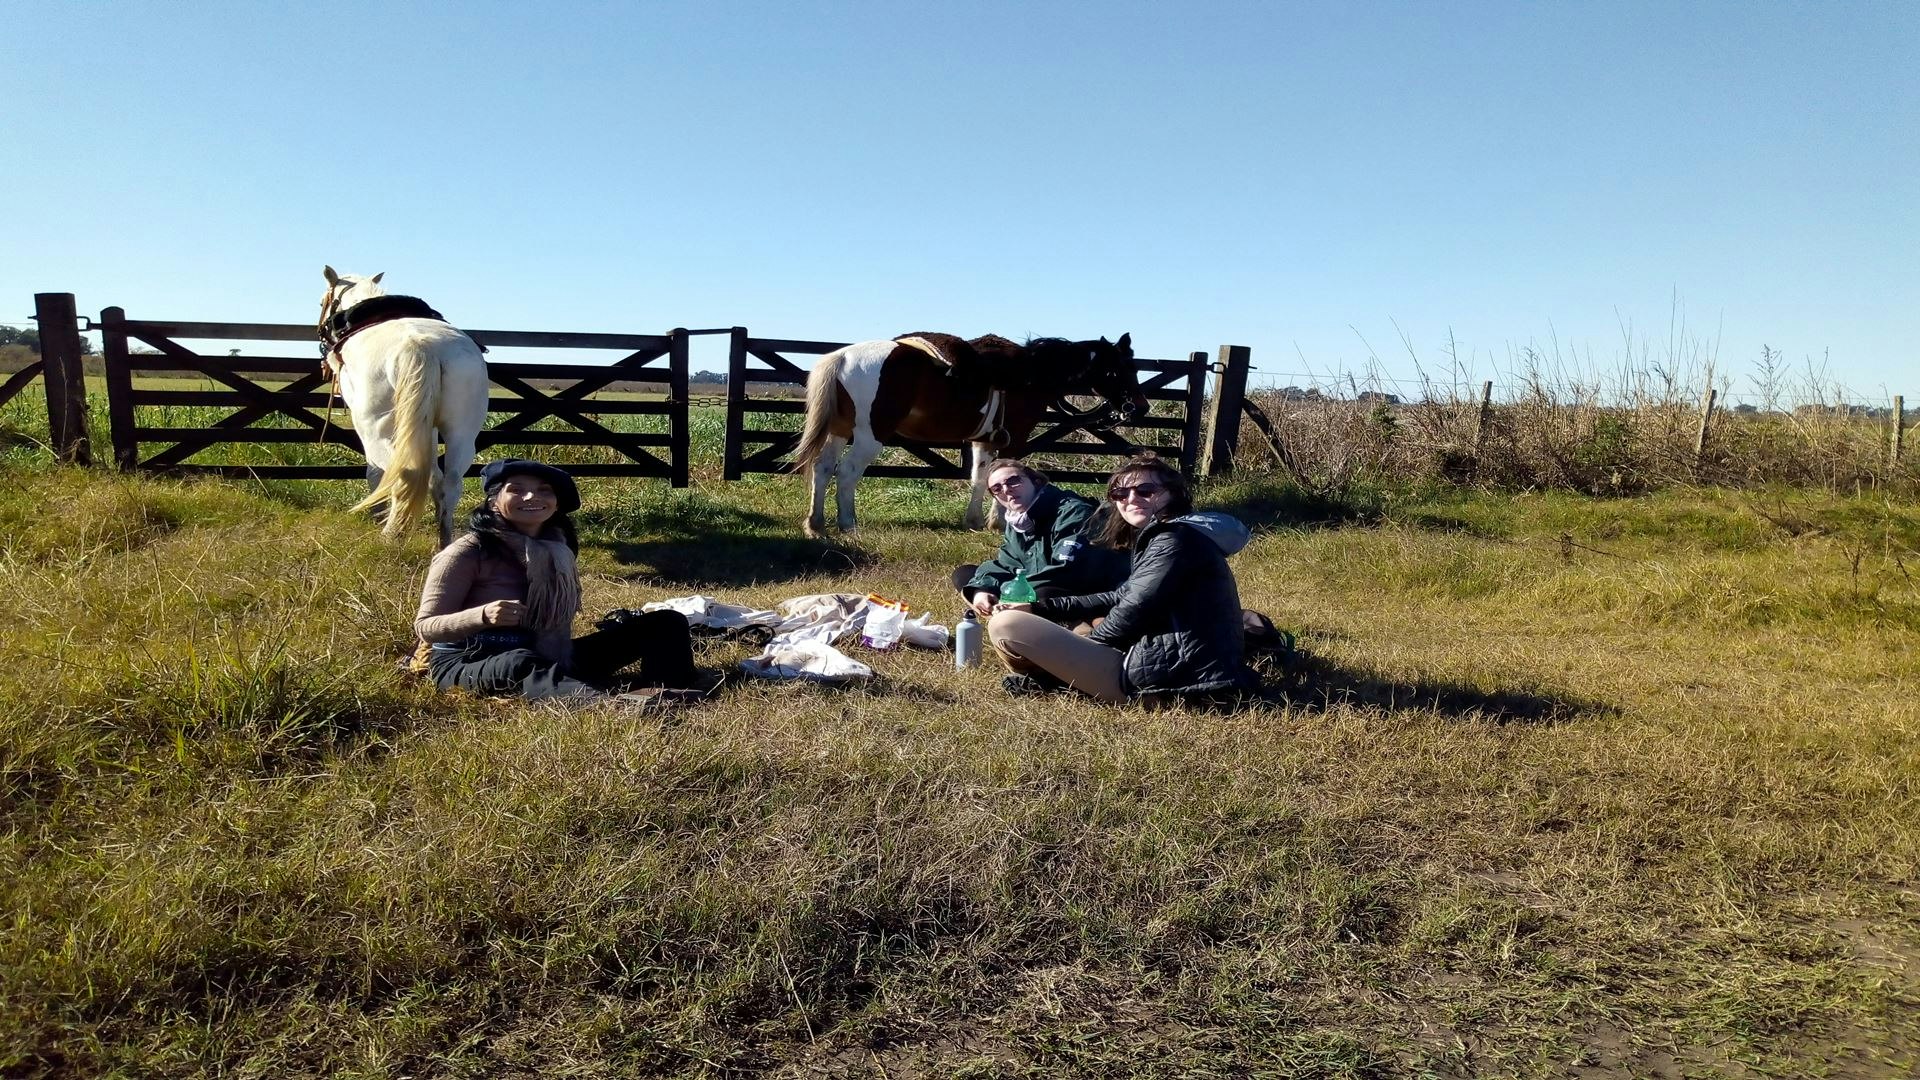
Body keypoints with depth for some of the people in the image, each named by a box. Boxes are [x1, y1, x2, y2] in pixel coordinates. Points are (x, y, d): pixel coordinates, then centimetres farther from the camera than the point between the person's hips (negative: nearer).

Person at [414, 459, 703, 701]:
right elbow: (425, 626, -12)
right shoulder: (469, 552, -13)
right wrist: (483, 615, -31)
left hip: (543, 656, 7)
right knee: (521, 666, -45)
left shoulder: (556, 548, 4)